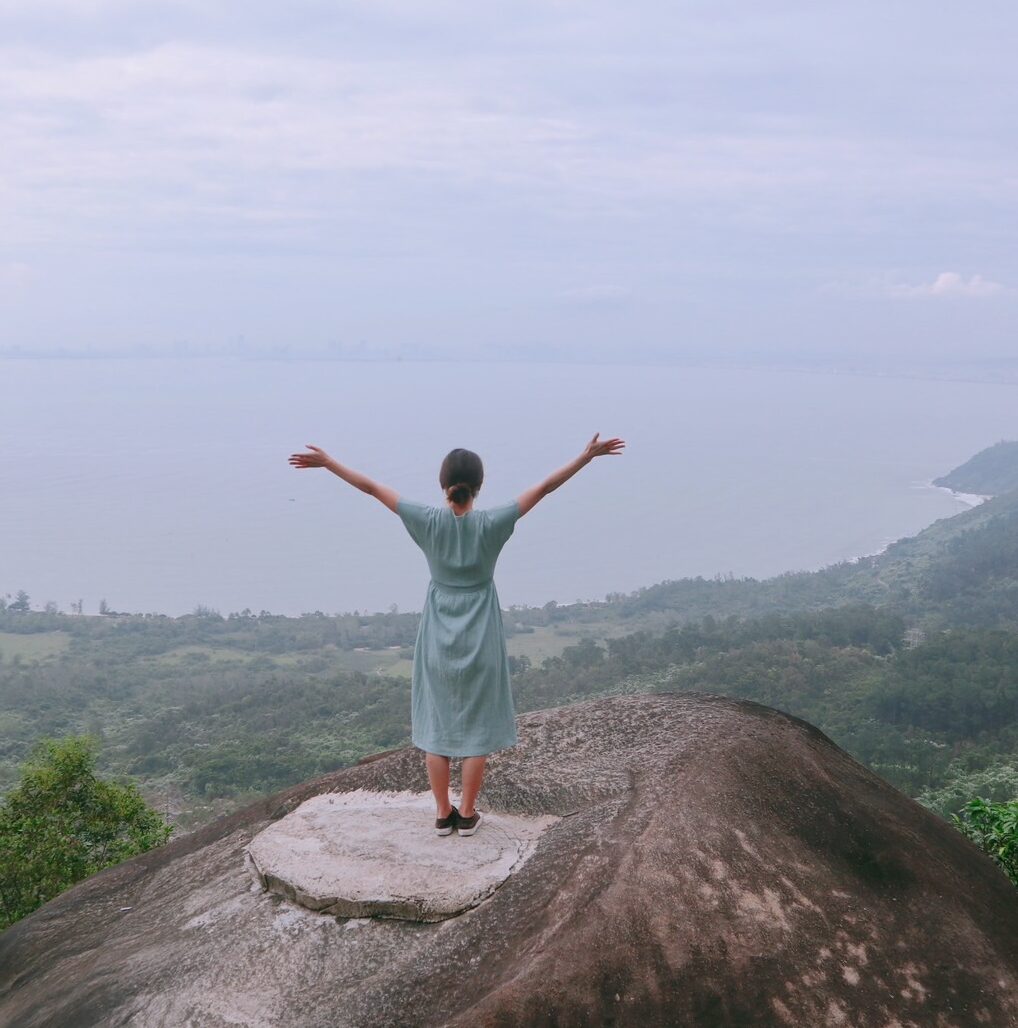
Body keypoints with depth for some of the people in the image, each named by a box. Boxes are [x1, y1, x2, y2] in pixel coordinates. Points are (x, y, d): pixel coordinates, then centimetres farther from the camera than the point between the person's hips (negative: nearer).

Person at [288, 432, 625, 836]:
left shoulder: (429, 521, -12)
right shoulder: (491, 524, -15)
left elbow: (372, 488, -7)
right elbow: (545, 487, -13)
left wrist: (327, 462, 1)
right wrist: (588, 455, -10)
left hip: (437, 640, 1)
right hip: (480, 641, -1)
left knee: (435, 724, 12)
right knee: (476, 726, 10)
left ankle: (443, 813, 19)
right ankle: (467, 813, 16)